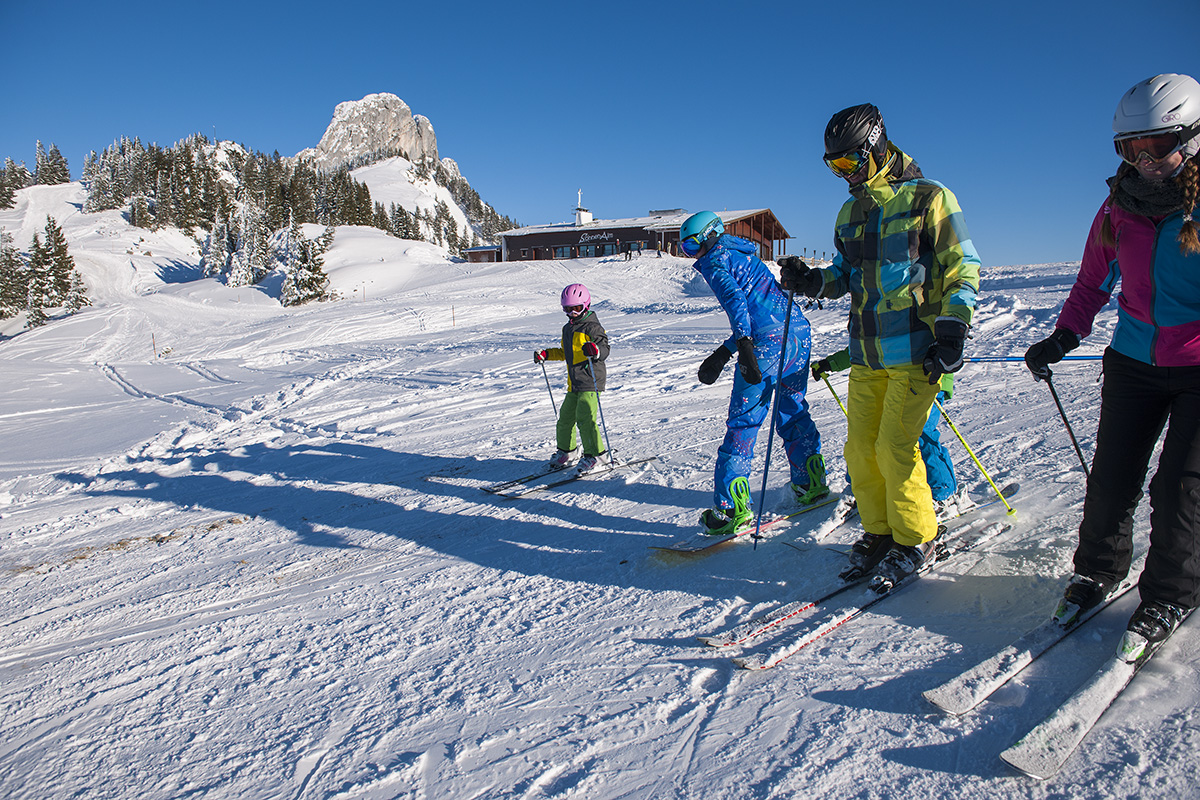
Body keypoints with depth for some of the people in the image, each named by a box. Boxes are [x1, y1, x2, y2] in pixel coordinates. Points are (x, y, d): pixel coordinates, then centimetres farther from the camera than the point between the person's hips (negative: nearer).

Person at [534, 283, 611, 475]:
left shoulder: (592, 327, -8)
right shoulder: (568, 329, 19)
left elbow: (605, 350, -16)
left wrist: (594, 350, -37)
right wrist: (545, 354, 24)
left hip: (590, 381, -9)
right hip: (574, 383, 9)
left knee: (585, 418, -14)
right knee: (566, 417, 13)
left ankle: (596, 454, -2)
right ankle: (566, 451, 30)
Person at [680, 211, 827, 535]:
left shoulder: (715, 260, 2)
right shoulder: (744, 255, 29)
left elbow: (735, 300, -17)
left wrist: (744, 346, -29)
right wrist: (723, 354, 29)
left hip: (767, 342, -9)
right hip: (799, 332, 9)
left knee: (742, 423, -4)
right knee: (793, 413, 22)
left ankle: (733, 508, -4)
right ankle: (812, 485, 32)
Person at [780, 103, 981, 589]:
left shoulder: (928, 198, -3)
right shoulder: (850, 213, 15)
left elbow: (963, 268, -4)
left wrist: (952, 329, -13)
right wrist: (812, 282, 2)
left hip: (916, 352, -6)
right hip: (866, 354, 6)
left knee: (894, 447, -8)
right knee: (860, 447, 5)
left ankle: (915, 539, 12)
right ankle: (878, 533, 22)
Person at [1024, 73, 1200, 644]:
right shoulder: (1119, 207, 2)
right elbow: (1092, 284, 14)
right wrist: (1064, 336, 2)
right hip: (1134, 362, 3)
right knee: (1112, 474, 4)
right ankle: (1098, 569, 25)